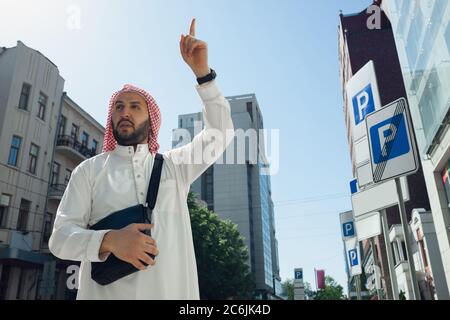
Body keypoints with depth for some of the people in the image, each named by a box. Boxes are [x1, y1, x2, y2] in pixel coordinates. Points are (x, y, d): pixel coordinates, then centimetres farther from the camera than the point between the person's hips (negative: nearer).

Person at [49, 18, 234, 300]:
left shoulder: (174, 165, 8)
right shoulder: (90, 170, 4)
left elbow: (220, 132, 3)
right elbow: (61, 236, -2)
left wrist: (202, 70, -5)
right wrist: (109, 240, -24)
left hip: (172, 292, 2)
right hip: (105, 293, -1)